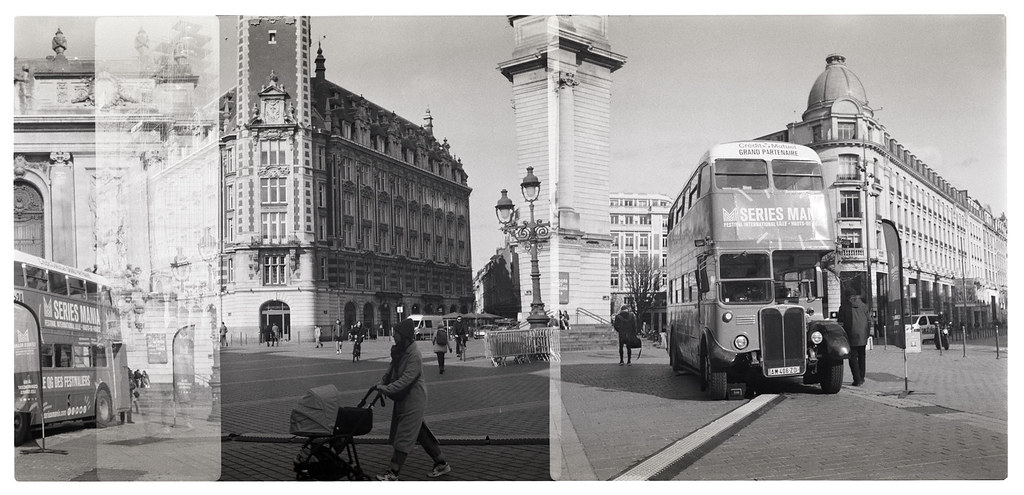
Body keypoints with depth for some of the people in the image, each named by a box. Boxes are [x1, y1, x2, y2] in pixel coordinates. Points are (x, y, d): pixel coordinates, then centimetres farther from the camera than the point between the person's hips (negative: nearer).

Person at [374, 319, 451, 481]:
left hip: (413, 401, -9)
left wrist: (386, 389, -28)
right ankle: (441, 463, 25)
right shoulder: (399, 351, 6)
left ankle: (393, 473, -4)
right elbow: (391, 371, 14)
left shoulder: (414, 356, -22)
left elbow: (406, 379, -27)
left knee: (404, 437, -6)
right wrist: (382, 383, -1)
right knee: (421, 433, 15)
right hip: (403, 399, 9)